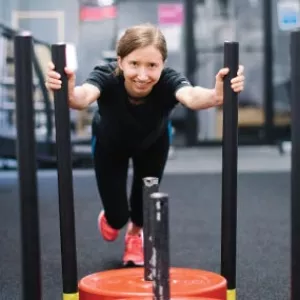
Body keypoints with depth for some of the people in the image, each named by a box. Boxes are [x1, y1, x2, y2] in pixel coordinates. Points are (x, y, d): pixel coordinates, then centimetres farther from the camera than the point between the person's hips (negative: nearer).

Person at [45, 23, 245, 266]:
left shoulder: (168, 80, -41)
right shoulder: (106, 77, -41)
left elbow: (191, 96, -63)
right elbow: (84, 96, -63)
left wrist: (216, 96, -86)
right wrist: (68, 94, -86)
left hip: (153, 143, 1)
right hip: (110, 144, -1)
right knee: (117, 216, -2)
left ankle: (136, 232, 40)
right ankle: (113, 218, 38)